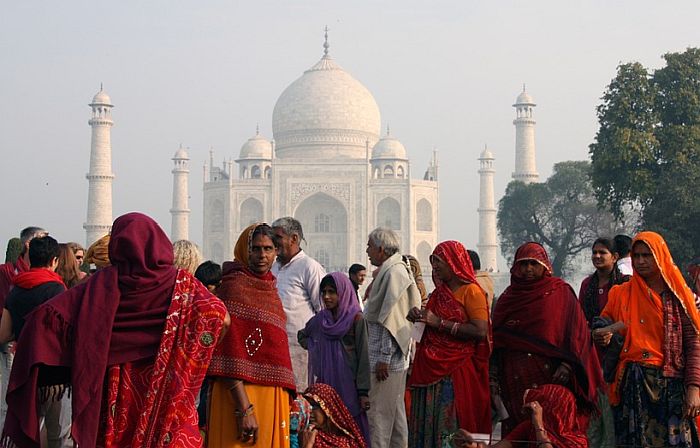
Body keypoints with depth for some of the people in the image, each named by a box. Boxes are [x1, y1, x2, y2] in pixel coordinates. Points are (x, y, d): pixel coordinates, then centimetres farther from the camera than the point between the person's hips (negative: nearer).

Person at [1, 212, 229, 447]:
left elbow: (46, 315, -11)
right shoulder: (180, 284, -4)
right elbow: (220, 317, -13)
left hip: (118, 392, 1)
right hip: (168, 392, -1)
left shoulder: (103, 285, -4)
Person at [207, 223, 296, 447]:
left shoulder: (270, 290, 15)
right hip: (242, 396, -8)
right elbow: (229, 353, -16)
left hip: (272, 396, 8)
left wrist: (284, 402, 17)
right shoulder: (234, 286, -9)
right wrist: (244, 409, -22)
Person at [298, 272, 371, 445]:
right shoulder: (319, 320, 8)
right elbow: (302, 336, 28)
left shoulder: (356, 319, -6)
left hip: (347, 384, -4)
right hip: (324, 384, 4)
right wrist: (314, 348, 9)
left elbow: (363, 357, -9)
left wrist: (363, 392, -13)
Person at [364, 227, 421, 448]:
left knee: (379, 414, -7)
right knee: (395, 412, 14)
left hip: (385, 357, -10)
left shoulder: (394, 273, -14)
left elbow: (392, 320, -20)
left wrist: (384, 358, -21)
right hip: (394, 358, 10)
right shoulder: (389, 271, 16)